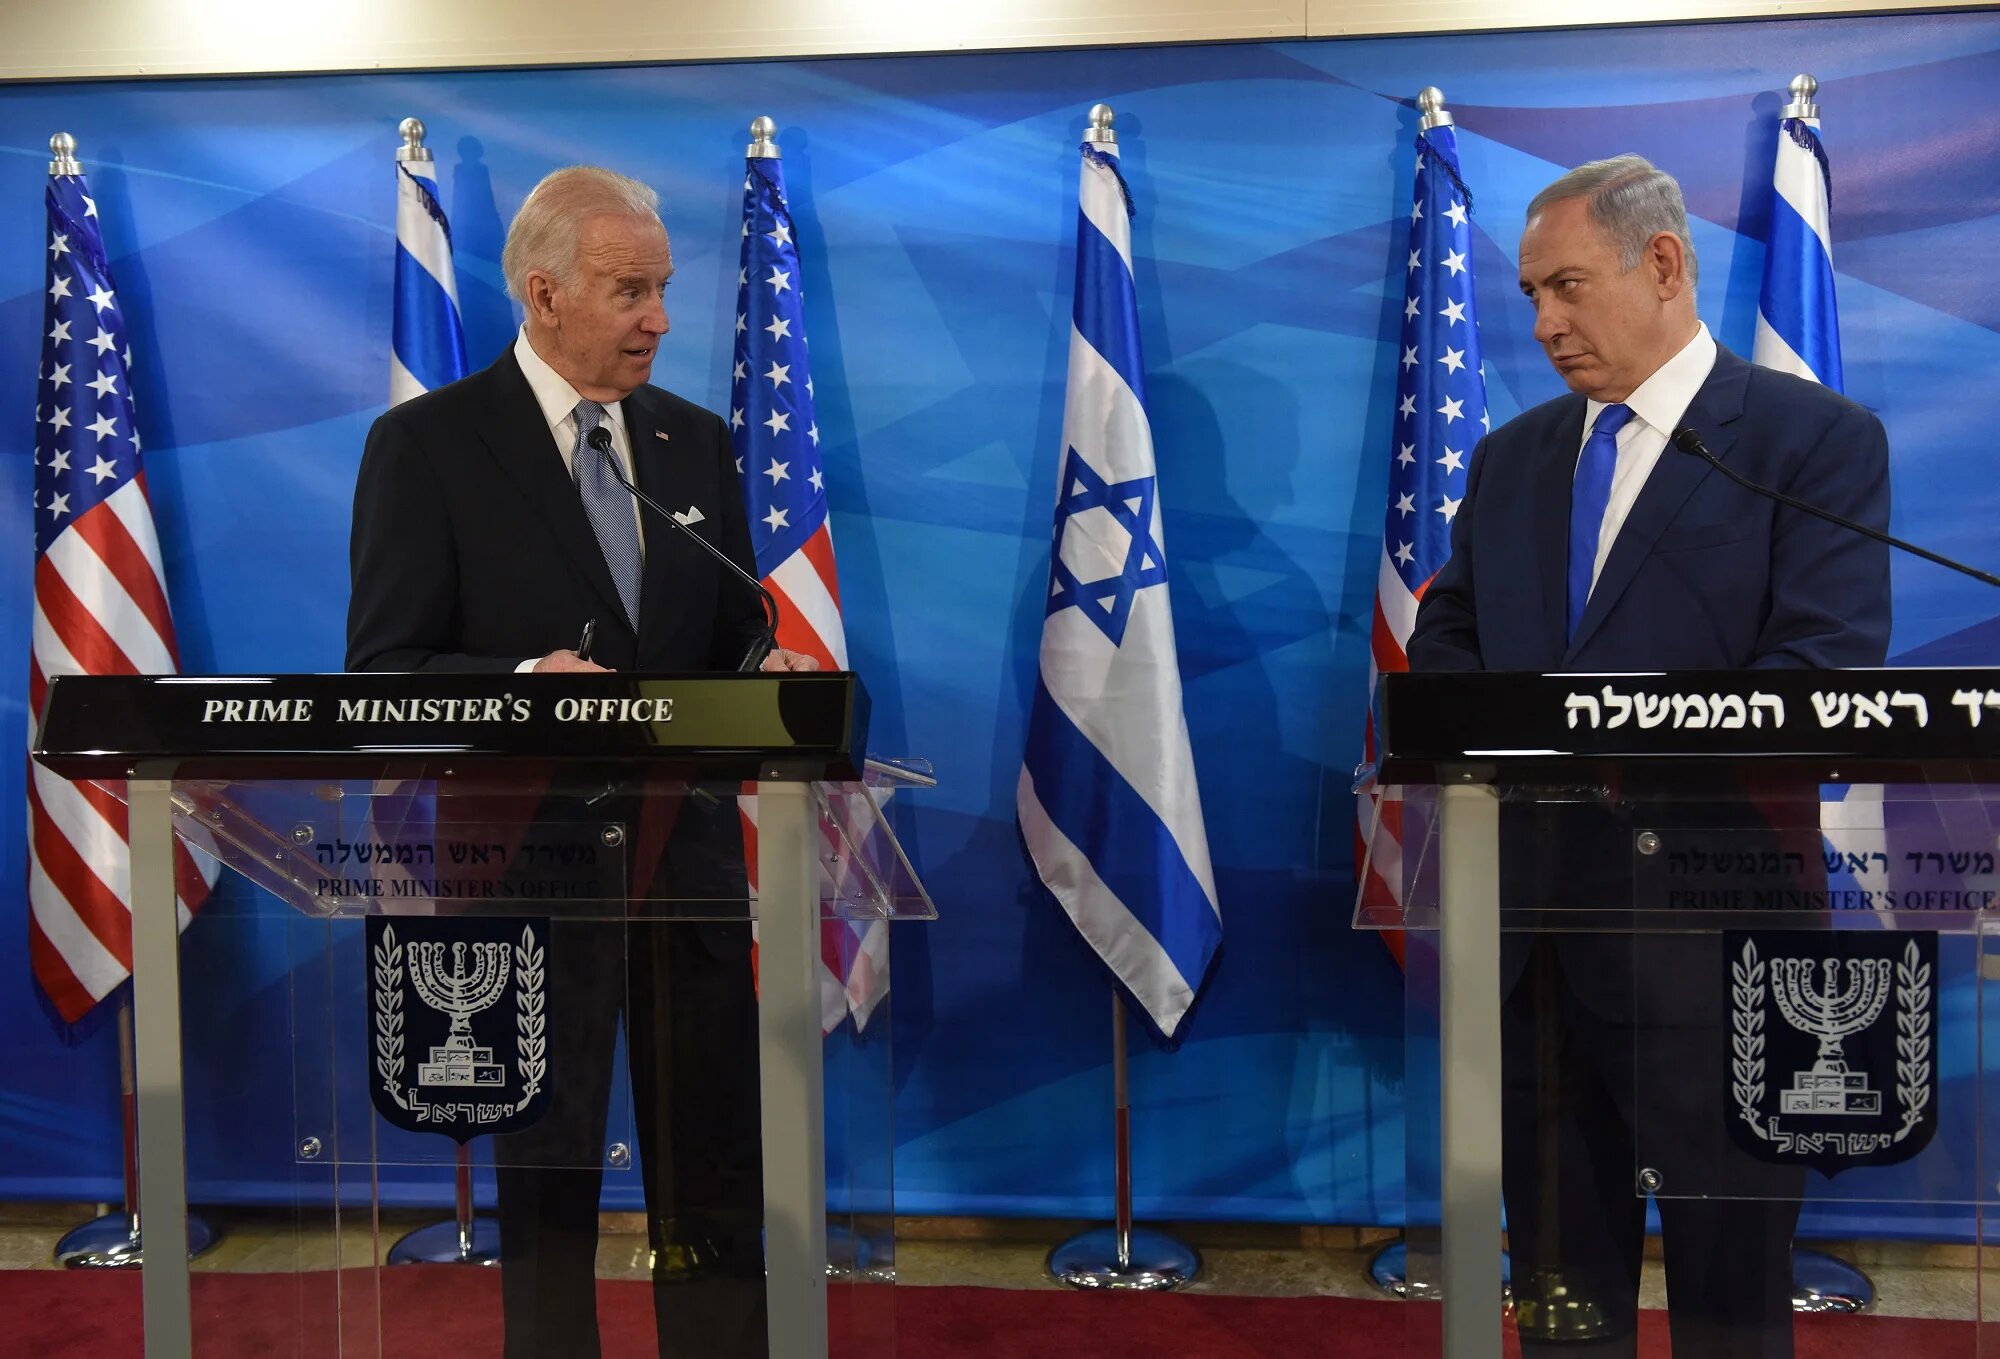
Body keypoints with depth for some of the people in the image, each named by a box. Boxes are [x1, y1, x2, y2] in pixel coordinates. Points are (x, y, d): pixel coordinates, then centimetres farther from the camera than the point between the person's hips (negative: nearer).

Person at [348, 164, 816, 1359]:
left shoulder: (697, 441, 11)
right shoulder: (427, 443, -4)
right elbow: (384, 673, -7)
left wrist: (768, 670, -8)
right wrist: (524, 679, -25)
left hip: (687, 846, 4)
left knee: (716, 1169, 10)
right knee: (549, 1172, 11)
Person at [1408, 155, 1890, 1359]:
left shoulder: (1820, 439, -4)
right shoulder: (1511, 456, 14)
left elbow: (1827, 670, -14)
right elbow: (1442, 638, 14)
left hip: (1710, 916, -5)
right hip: (1533, 910, 5)